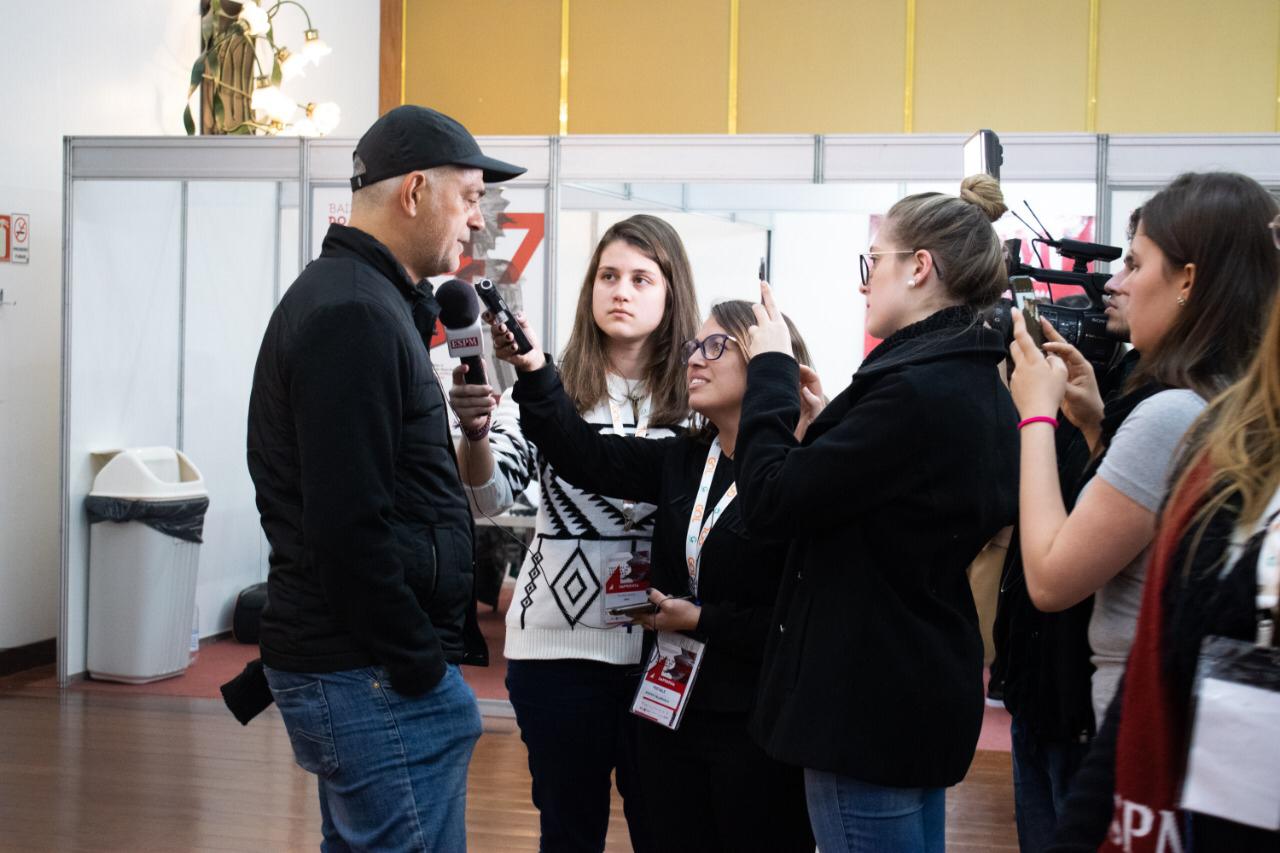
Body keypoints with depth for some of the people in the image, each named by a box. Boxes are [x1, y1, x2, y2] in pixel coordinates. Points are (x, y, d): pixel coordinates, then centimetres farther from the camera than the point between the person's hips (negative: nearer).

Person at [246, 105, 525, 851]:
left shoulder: (349, 296, 16)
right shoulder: (355, 314, -17)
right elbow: (349, 525, -23)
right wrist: (422, 667, -17)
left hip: (344, 661, 11)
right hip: (375, 675, -11)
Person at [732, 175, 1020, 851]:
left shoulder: (916, 391, -22)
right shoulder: (975, 385, 9)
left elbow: (769, 502, -19)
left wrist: (771, 370, -8)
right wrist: (826, 422, 7)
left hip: (873, 702, -10)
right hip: (921, 690, 10)